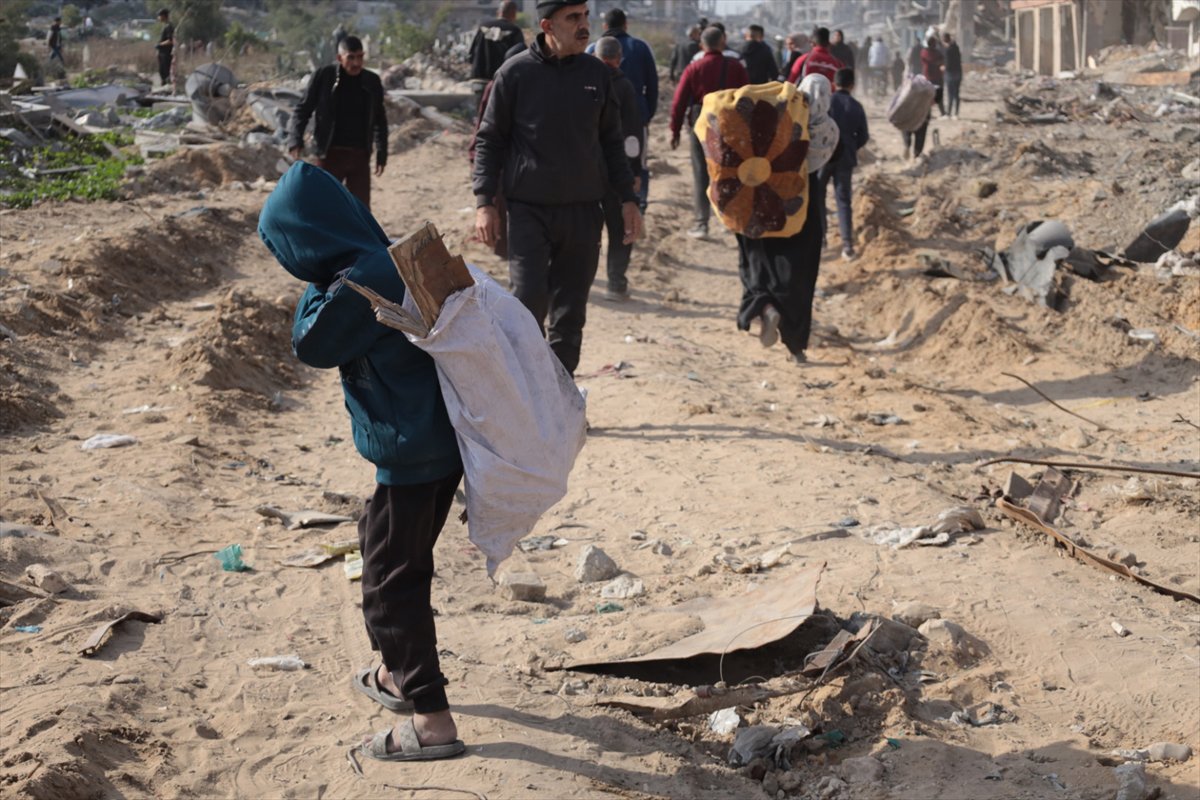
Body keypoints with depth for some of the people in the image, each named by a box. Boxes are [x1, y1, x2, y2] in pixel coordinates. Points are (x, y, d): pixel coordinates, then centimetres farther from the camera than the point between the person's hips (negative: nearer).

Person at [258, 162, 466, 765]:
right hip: (441, 440, 10)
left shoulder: (357, 285, -22)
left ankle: (432, 720, 1)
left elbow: (311, 344, -8)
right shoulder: (390, 262, 6)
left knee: (390, 581, -2)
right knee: (380, 544, 25)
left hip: (411, 454, -10)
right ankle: (397, 674, 41)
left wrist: (319, 287, 2)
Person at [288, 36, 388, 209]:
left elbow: (379, 120, 16)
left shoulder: (372, 82, 4)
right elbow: (303, 109, 0)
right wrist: (296, 140, -15)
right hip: (330, 154, -2)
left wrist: (381, 153, 12)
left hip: (360, 156, 3)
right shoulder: (324, 76, -4)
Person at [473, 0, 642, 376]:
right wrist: (484, 202, -6)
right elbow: (489, 140, 1)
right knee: (529, 304, -11)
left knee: (570, 314, 7)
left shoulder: (596, 73, 6)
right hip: (530, 211, -3)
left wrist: (628, 198, 9)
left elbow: (610, 141, 14)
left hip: (584, 212, 3)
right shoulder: (516, 73, -4)